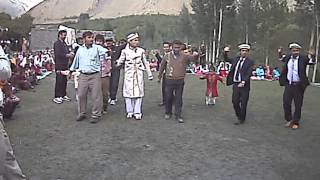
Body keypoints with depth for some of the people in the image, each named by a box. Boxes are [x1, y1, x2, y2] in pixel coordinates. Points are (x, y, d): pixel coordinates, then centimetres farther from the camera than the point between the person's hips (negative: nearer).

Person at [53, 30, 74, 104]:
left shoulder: (64, 43, 19)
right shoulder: (57, 43, -7)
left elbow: (67, 52, 21)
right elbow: (58, 54, -18)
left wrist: (70, 53, -1)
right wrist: (68, 55, -16)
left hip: (65, 65, 8)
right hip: (59, 66, -8)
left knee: (64, 81, 11)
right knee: (59, 81, -7)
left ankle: (63, 95, 20)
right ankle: (57, 97, -2)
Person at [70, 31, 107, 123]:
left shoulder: (97, 48, -1)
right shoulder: (80, 49, 10)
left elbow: (104, 51, -19)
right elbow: (76, 61, 22)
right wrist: (71, 70, 27)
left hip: (95, 75, -3)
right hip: (83, 75, 3)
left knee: (96, 96, -1)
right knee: (81, 95, 7)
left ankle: (96, 115, 11)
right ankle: (82, 113, 24)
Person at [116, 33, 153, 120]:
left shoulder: (141, 51, 5)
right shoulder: (125, 51, 2)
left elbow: (145, 63, 12)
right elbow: (120, 62, 8)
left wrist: (149, 74, 14)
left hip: (139, 74, 0)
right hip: (129, 75, 0)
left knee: (138, 93, -1)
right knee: (128, 93, 1)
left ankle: (137, 112, 8)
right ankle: (130, 112, 14)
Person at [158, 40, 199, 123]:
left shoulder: (184, 56, -2)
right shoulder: (167, 56, 2)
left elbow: (194, 59, -8)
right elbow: (162, 66, 14)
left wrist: (195, 55, -32)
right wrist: (159, 77, 22)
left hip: (180, 81, -1)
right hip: (169, 80, 1)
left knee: (179, 99, 3)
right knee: (168, 98, 9)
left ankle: (178, 115, 11)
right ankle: (168, 113, 28)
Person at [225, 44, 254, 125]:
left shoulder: (250, 62, -5)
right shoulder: (236, 59, 10)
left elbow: (249, 74, -14)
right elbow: (227, 59, 27)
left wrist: (243, 82, -24)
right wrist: (225, 53, 10)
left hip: (244, 85, -4)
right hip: (235, 84, 4)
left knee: (243, 103, 3)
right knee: (235, 102, 7)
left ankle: (242, 120, 17)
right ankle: (239, 116, 29)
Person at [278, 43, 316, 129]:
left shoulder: (303, 59, -8)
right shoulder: (287, 57, 4)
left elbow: (312, 62, -14)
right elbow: (282, 58, 24)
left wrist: (312, 55, -31)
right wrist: (280, 53, 8)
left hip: (299, 86, -3)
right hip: (288, 84, 3)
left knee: (298, 105, 7)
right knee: (286, 103, 9)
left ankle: (295, 122, 22)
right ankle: (289, 120, 29)